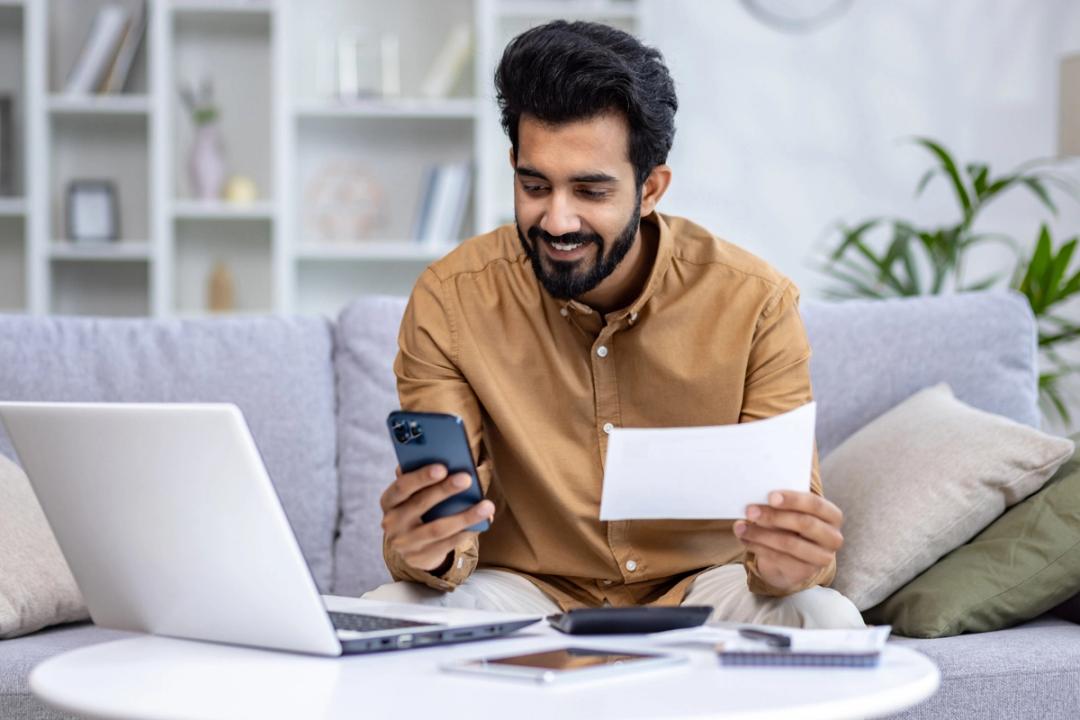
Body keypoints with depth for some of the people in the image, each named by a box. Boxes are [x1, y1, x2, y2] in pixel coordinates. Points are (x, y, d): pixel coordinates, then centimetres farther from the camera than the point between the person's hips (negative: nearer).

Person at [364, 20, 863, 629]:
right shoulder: (450, 302, -10)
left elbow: (788, 517, -13)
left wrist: (789, 563, -39)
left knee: (826, 620, -30)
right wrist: (424, 551, -38)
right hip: (526, 589, 0)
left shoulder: (754, 303, -11)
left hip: (702, 589, 1)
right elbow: (445, 520, -12)